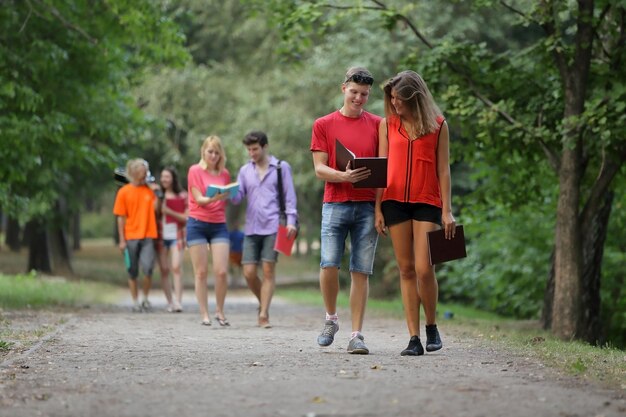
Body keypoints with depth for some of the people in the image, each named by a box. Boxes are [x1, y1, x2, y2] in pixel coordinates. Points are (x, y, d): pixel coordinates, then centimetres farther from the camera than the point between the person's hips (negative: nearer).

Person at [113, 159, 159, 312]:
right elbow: (121, 217, 1)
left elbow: (155, 209, 1)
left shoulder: (149, 190, 8)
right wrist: (122, 240, -2)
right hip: (131, 237, -1)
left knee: (148, 268, -13)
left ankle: (145, 298, 6)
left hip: (147, 236, 1)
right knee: (133, 272, 5)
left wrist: (156, 193, -4)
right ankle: (135, 302, 16)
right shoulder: (124, 192, 1)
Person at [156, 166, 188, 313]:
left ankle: (178, 301, -18)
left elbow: (186, 218, 0)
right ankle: (170, 302, 7)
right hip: (161, 236, 3)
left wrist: (170, 212, -10)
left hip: (176, 236, -3)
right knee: (164, 270, 1)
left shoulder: (182, 196, 3)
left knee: (176, 267, -15)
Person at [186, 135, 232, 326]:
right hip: (197, 224, -2)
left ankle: (220, 311, 8)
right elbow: (199, 199, -8)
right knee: (201, 272, 0)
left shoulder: (225, 174, 11)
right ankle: (204, 314, 5)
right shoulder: (195, 170, 0)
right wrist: (213, 198, -25)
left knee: (222, 271, -8)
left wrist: (224, 197, -3)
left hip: (219, 225, 2)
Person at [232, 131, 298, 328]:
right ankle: (263, 303, 22)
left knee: (268, 270, -7)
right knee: (249, 272, -3)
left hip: (273, 226, -3)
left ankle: (264, 314, -4)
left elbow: (289, 196, 3)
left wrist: (291, 220, -8)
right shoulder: (245, 170, 15)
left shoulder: (281, 167, 6)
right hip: (251, 228, 3)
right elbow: (239, 197, 9)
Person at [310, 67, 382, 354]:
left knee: (361, 271, -1)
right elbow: (319, 169, 2)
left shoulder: (377, 125, 11)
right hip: (335, 203, -1)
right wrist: (344, 176, -18)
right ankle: (331, 318, 14)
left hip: (367, 206, 1)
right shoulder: (324, 125, 8)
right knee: (329, 265, -11)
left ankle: (356, 335, 1)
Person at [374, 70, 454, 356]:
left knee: (423, 269, -11)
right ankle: (414, 338, 4)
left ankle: (431, 327, 13)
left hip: (427, 202, -2)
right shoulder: (387, 124, 8)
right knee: (406, 269, 2)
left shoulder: (437, 125, 3)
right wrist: (378, 208, 2)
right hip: (395, 201, 2)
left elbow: (443, 169, 4)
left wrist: (447, 210, -1)